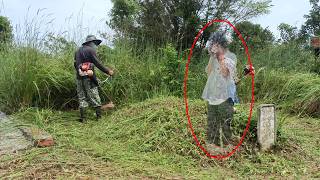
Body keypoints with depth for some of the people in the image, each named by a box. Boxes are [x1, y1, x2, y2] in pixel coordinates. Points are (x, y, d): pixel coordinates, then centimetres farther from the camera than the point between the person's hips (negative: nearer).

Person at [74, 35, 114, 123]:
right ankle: (99, 116, 4)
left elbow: (75, 64, 19)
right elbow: (97, 63, -11)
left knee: (82, 97, 8)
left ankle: (83, 118, 8)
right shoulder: (90, 50, -4)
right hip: (89, 77, -6)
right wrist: (108, 71, -7)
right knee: (94, 97, 0)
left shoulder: (77, 51, 18)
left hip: (79, 77, 6)